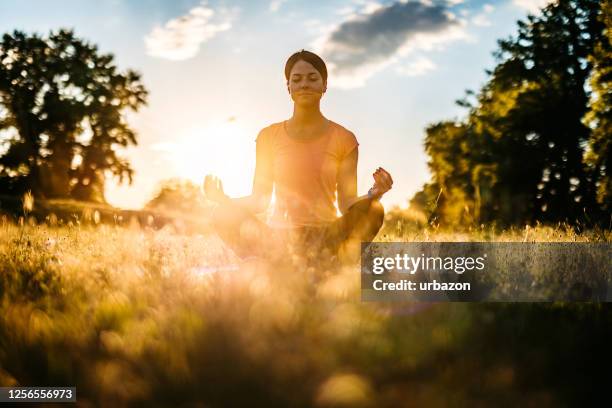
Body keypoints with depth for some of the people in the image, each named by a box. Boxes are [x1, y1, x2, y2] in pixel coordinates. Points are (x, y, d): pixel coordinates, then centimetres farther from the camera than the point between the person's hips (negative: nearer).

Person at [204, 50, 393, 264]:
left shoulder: (343, 139, 5)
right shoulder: (269, 136, 9)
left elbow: (347, 204, 1)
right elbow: (259, 201, 7)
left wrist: (373, 194, -21)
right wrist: (224, 200, -13)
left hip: (325, 236, 0)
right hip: (277, 236, 0)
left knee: (373, 211, -30)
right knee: (224, 215, -28)